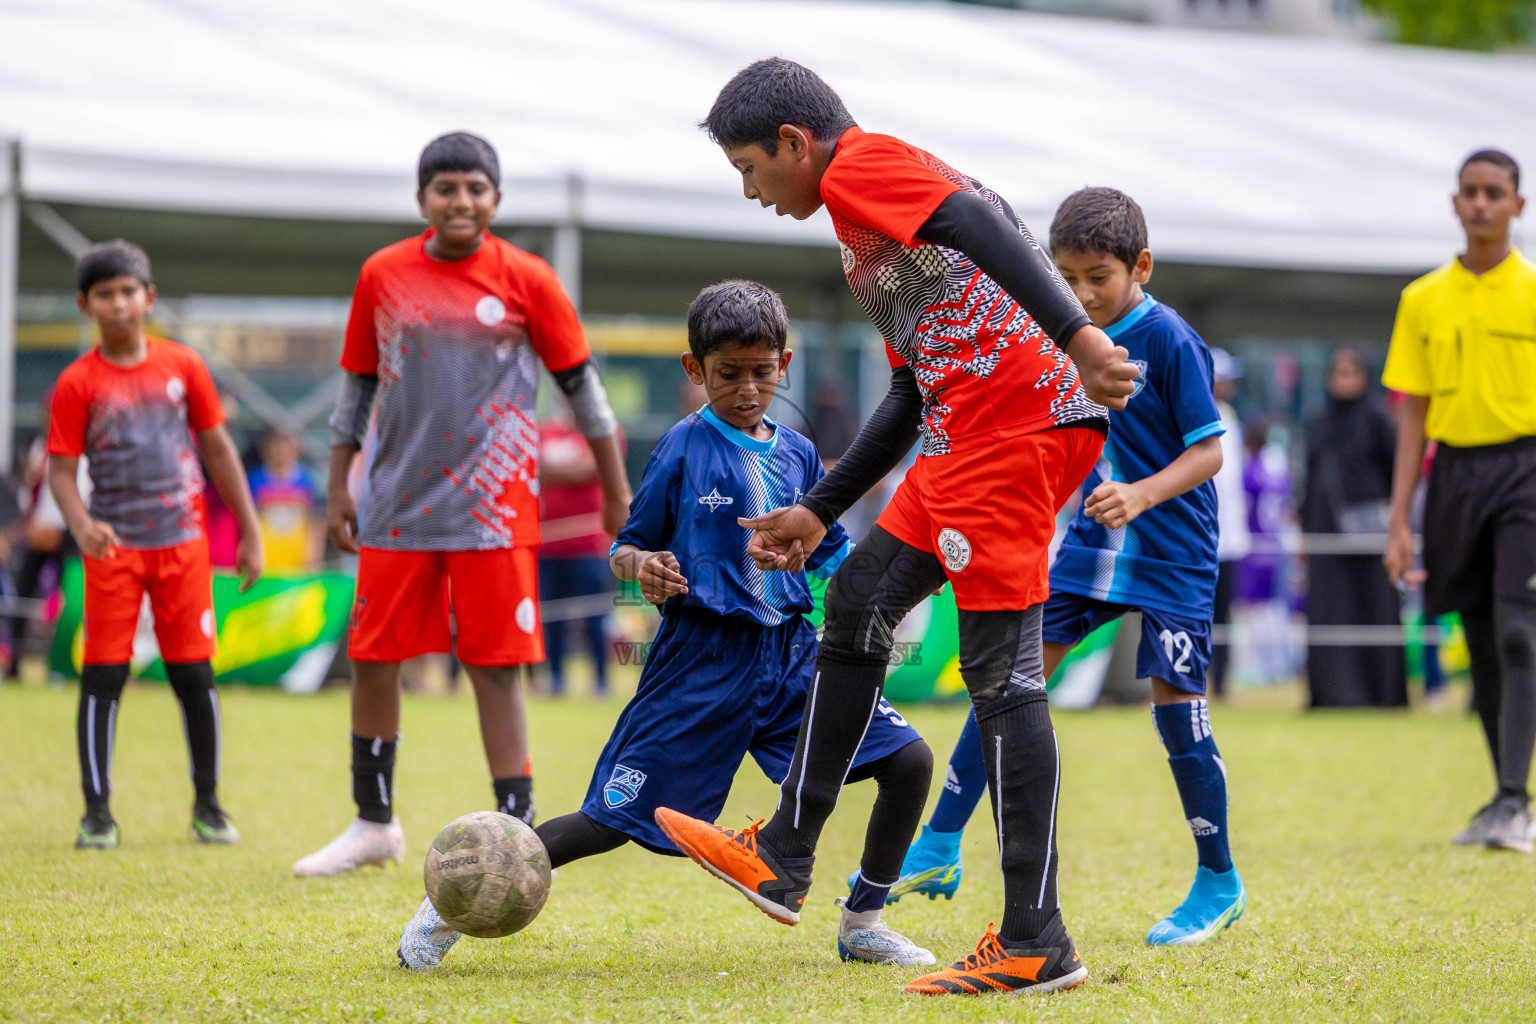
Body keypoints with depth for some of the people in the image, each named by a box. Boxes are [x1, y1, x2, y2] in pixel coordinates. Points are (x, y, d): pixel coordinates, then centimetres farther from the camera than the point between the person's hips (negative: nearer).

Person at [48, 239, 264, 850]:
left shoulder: (182, 366, 4)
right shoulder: (78, 383, -3)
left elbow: (217, 450, 10)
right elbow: (61, 470, -6)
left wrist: (250, 532, 8)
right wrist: (79, 524, -26)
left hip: (181, 541, 2)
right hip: (113, 547, -2)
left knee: (194, 674, 5)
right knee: (103, 676, -4)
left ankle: (207, 804, 17)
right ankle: (96, 811, 3)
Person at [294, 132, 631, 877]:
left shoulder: (526, 281, -1)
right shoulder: (383, 275, 5)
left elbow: (582, 387, 5)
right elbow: (356, 387, 13)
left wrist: (617, 492, 4)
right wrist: (337, 491, 11)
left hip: (493, 509, -3)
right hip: (397, 506, 3)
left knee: (495, 670, -5)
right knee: (371, 660, 6)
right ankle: (374, 824, 22)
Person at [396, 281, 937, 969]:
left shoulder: (798, 456, 10)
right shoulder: (684, 449, -4)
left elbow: (830, 553, 18)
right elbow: (628, 546, 0)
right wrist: (640, 565, -22)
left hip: (790, 653, 5)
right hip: (702, 658, -5)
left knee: (908, 760, -6)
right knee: (613, 820, -7)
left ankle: (862, 926, 10)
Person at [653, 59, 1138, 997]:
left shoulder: (863, 166, -1)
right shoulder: (883, 196, 28)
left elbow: (985, 229, -19)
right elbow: (917, 391, 31)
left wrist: (1077, 336, -32)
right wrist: (819, 512, 34)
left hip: (1018, 419, -10)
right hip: (971, 436, 10)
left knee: (999, 664, -10)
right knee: (857, 606, 17)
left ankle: (1037, 945, -10)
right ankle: (783, 861, 26)